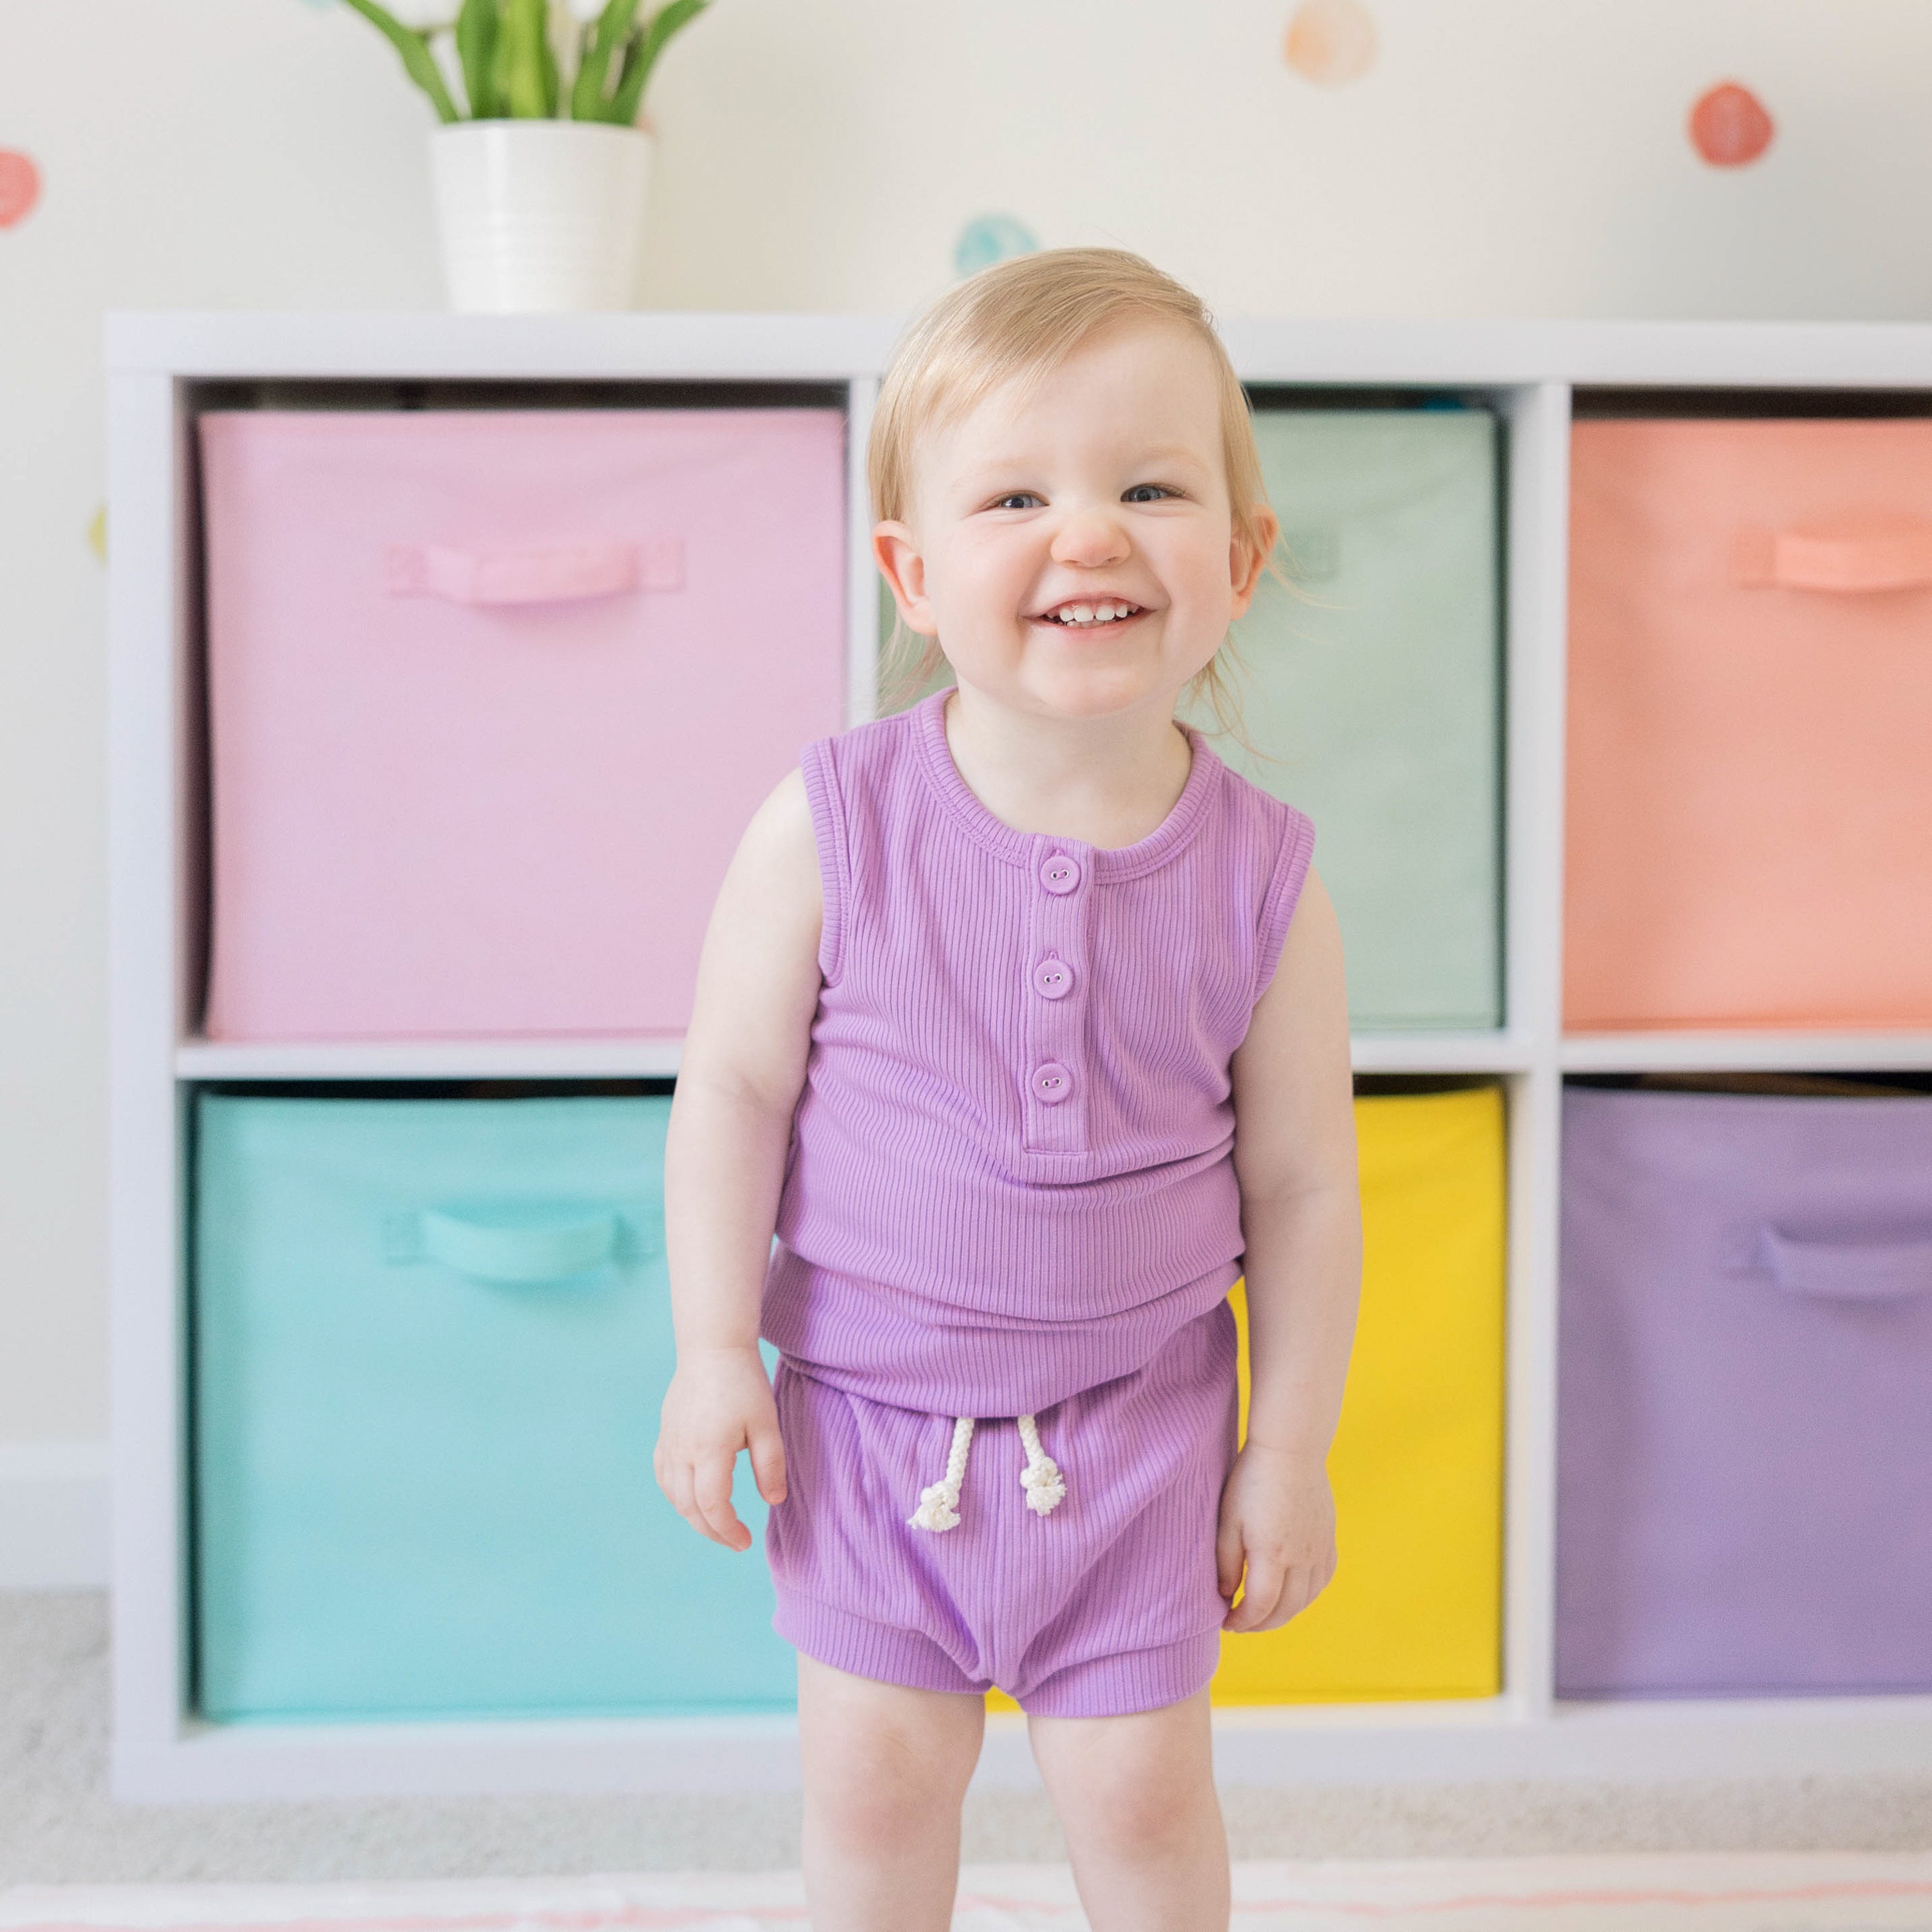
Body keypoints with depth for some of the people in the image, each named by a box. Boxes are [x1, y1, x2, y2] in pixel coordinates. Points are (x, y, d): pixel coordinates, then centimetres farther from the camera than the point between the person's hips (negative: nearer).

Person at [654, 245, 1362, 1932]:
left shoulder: (1260, 878, -12)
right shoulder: (834, 827, -15)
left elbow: (1301, 1183, -4)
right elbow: (734, 1086, -6)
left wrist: (1292, 1447, 0)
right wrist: (714, 1350, -7)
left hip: (1134, 1421, 0)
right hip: (869, 1410, 0)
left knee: (1138, 1784, 11)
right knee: (876, 1774, 13)